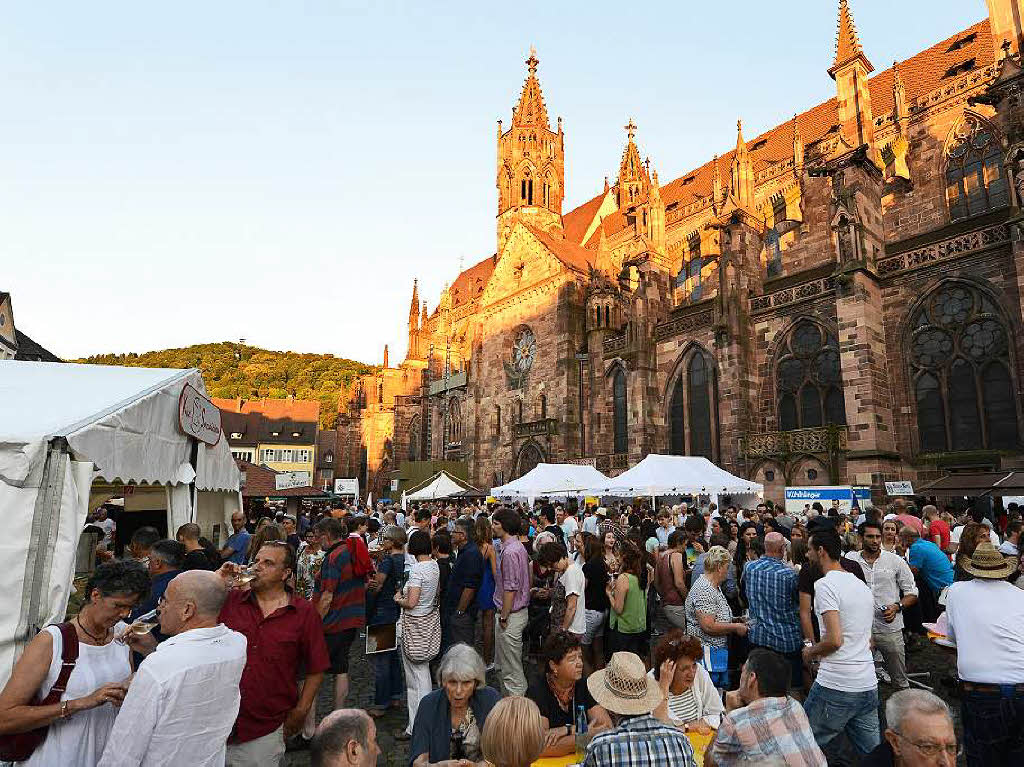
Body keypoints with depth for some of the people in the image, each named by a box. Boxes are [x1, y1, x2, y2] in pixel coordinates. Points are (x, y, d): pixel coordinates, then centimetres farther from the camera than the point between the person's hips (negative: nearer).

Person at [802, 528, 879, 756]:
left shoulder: (825, 585, -14)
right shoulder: (863, 586, 14)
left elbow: (834, 640, -21)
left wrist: (811, 652, -2)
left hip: (835, 687, -8)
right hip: (869, 685, 9)